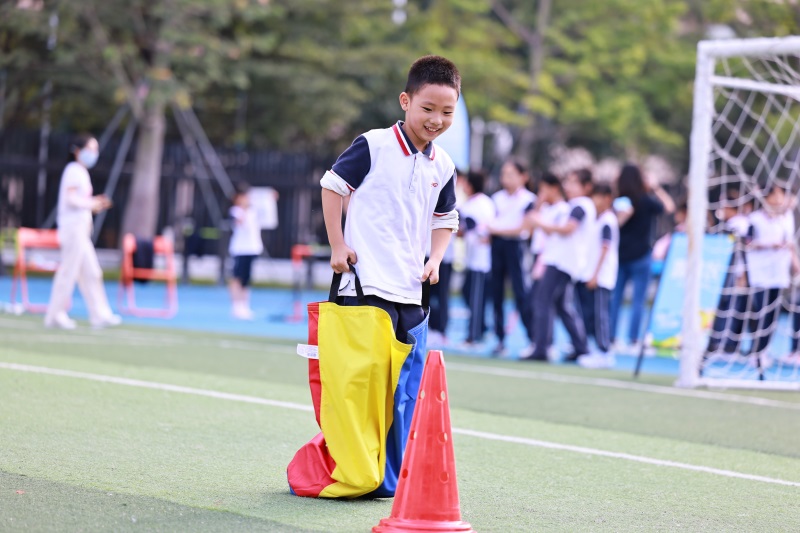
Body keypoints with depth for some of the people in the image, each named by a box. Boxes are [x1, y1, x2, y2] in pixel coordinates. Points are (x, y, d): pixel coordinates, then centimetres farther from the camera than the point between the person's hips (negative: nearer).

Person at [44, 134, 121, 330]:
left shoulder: (80, 172, 19)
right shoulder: (74, 170, -10)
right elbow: (70, 198, -21)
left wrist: (93, 203, 9)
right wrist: (91, 203, -11)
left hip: (81, 230, 10)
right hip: (73, 227, -10)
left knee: (91, 273, 8)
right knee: (69, 271, -7)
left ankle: (100, 315, 9)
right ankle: (55, 315, -2)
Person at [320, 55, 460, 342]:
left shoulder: (443, 166, 10)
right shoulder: (374, 145, -8)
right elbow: (332, 185, -1)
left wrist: (435, 259, 6)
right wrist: (337, 246, -5)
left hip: (411, 290, 6)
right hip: (367, 285, -6)